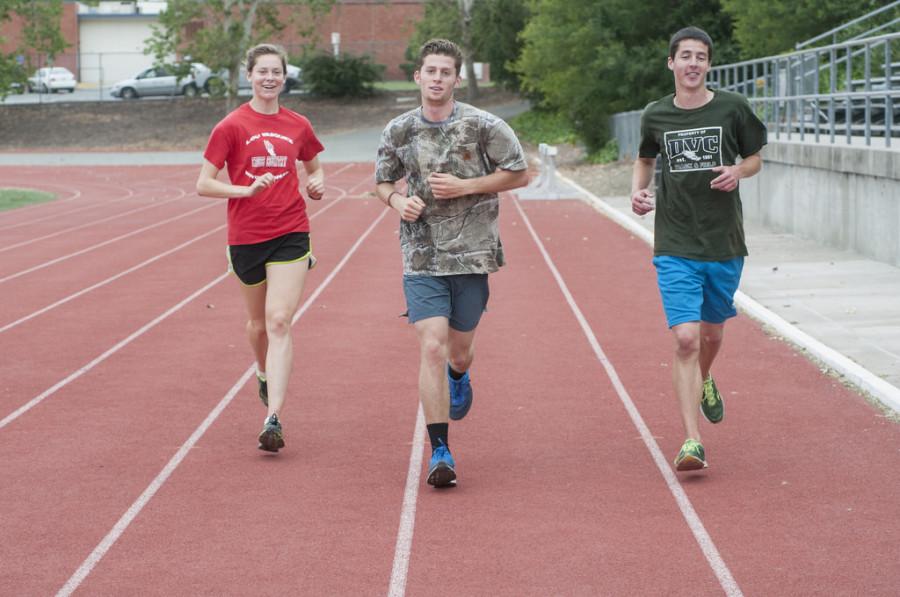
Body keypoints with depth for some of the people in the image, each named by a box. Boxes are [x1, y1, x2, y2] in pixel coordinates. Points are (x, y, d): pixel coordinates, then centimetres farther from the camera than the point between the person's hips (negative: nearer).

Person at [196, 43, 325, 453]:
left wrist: (317, 183, 1)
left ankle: (273, 418, -20)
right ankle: (265, 375, 48)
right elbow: (203, 185, -6)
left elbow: (313, 167, 25)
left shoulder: (298, 126, 6)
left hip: (290, 234, 0)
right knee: (258, 321, 16)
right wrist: (248, 189, -21)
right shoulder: (232, 127, -4)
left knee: (279, 322, -13)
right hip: (246, 236, 0)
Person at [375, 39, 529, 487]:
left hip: (472, 254, 0)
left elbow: (519, 175, 1)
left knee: (459, 351, 10)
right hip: (422, 258, 1)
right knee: (432, 348, -13)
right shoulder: (399, 131, 4)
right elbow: (382, 182, 17)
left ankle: (459, 375, 51)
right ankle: (440, 452, -8)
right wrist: (398, 201, -7)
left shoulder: (483, 126, -5)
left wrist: (465, 186, -11)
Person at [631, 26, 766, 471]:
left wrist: (738, 172, -11)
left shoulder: (732, 108, -2)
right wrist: (638, 190, 1)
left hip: (725, 244, 1)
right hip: (675, 247, -1)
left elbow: (755, 156, 11)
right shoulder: (656, 116, 1)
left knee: (712, 333, 17)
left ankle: (704, 381, 54)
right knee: (685, 338, -14)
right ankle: (692, 442, -13)